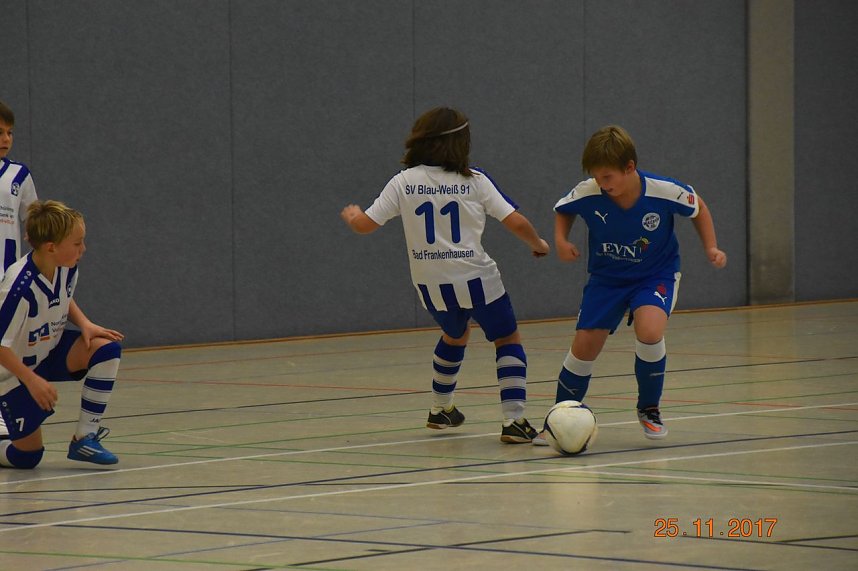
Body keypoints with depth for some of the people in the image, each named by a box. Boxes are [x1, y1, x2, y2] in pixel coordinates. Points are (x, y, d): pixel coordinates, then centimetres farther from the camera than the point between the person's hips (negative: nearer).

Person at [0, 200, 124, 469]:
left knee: (106, 348, -21)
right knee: (27, 457, -6)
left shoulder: (67, 268, -12)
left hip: (50, 352, 7)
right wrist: (32, 381, -28)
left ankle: (85, 437, -13)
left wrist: (84, 324, -8)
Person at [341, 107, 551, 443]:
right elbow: (516, 223, -8)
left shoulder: (404, 182, -2)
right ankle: (513, 420, -6)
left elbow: (365, 225, -3)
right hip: (475, 278, -3)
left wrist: (351, 215, 20)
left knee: (455, 335, 32)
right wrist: (538, 244, 12)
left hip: (429, 284, 3)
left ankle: (440, 409, 41)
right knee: (507, 340, 10)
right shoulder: (474, 181, -6)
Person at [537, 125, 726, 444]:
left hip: (656, 274, -2)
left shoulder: (664, 192, -26)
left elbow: (698, 209, -3)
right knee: (584, 346, -4)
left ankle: (649, 409, -3)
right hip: (606, 277, 2)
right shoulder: (587, 194, -22)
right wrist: (561, 240, -15)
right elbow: (562, 210, 3)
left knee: (649, 331, -28)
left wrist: (711, 248, -11)